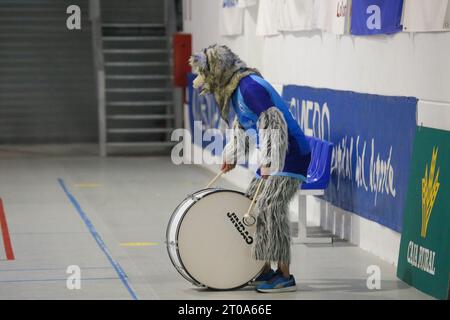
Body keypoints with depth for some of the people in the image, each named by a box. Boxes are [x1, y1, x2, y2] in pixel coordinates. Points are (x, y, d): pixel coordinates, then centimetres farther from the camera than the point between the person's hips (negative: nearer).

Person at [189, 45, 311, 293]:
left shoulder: (249, 86, -19)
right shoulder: (234, 88, 12)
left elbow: (272, 123, -28)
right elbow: (242, 126, 28)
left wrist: (268, 163, -33)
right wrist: (231, 156, 33)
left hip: (289, 155, -11)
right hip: (272, 157, 11)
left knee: (270, 208, -16)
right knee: (251, 206, 12)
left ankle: (285, 276, -12)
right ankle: (264, 270, 18)